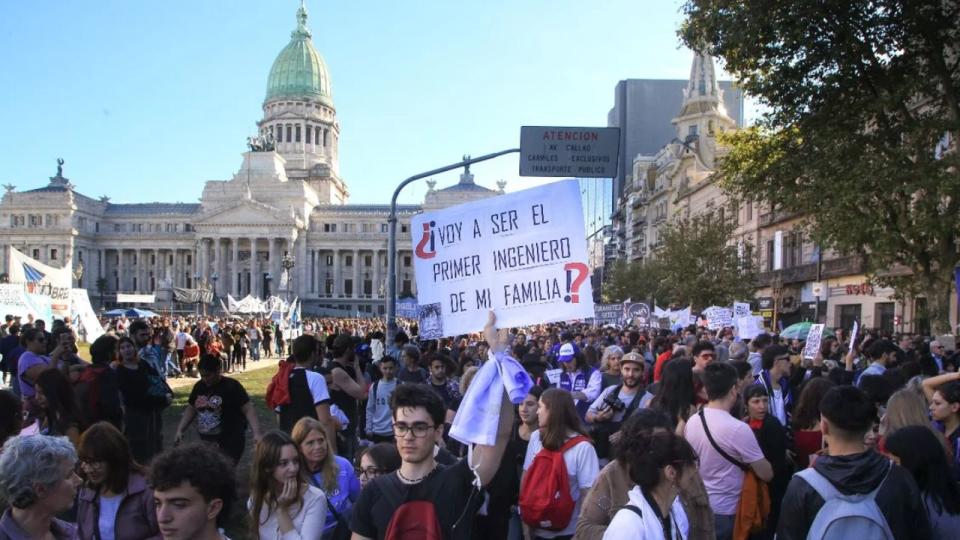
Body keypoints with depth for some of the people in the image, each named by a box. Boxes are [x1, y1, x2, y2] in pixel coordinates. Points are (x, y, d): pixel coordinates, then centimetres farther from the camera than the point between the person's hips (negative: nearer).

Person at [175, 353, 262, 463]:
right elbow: (191, 409, 19)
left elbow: (248, 410, -16)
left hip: (230, 443, -6)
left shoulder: (232, 386, -12)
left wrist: (256, 434, -26)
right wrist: (179, 430, 10)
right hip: (206, 442, 6)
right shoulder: (199, 386, 7)